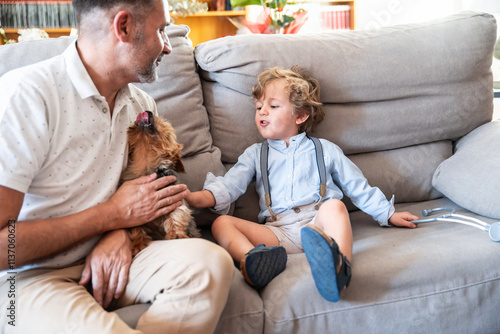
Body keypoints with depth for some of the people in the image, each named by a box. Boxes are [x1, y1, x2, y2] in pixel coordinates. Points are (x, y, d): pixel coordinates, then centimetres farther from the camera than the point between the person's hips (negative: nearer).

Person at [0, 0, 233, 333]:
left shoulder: (141, 104, 6)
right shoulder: (27, 94, -18)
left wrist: (120, 234, -6)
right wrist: (114, 215, -16)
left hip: (106, 258, 7)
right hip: (29, 277, -6)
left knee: (209, 261, -21)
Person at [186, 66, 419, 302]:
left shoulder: (325, 150, 23)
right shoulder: (255, 154, 25)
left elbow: (358, 187, 26)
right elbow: (230, 184, 10)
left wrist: (389, 214, 22)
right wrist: (198, 197, -9)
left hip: (317, 223, -1)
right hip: (276, 232, 1)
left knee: (334, 206, -34)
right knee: (221, 223, -20)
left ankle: (339, 264, -59)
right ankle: (253, 258, -50)